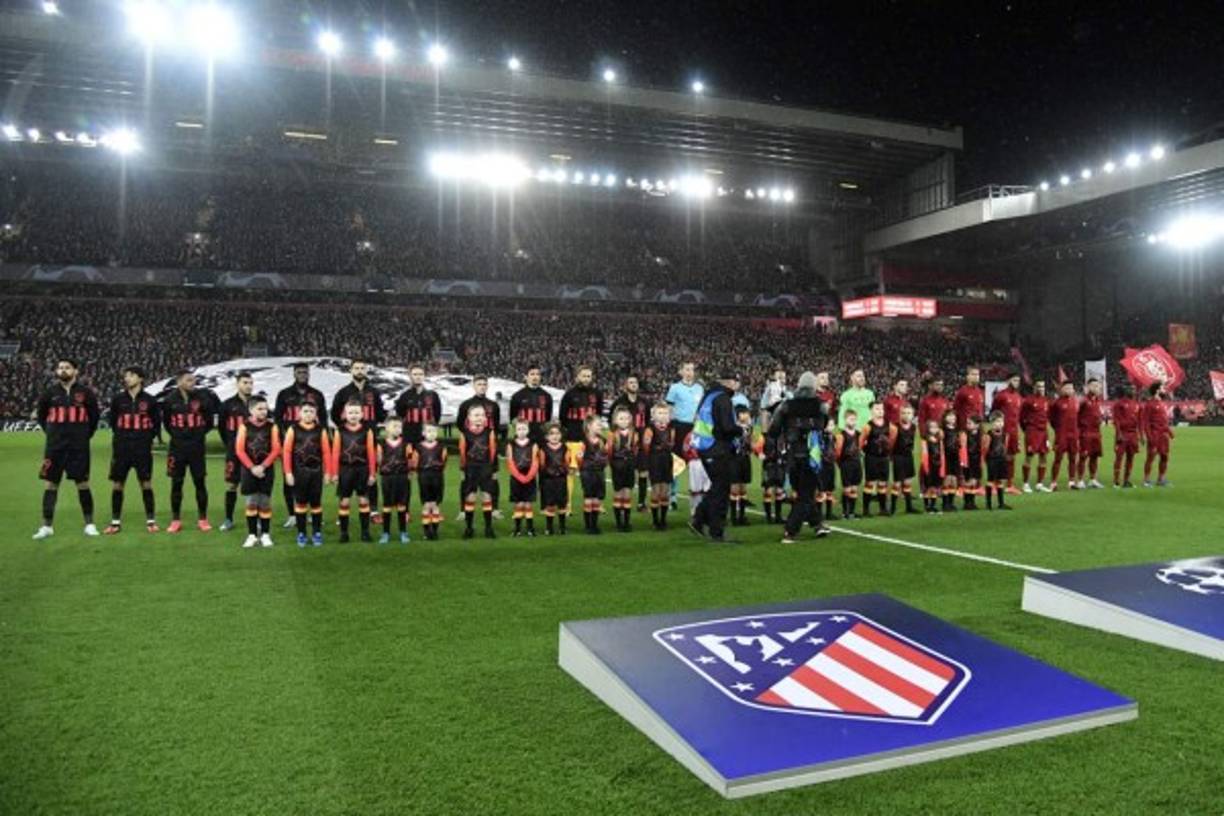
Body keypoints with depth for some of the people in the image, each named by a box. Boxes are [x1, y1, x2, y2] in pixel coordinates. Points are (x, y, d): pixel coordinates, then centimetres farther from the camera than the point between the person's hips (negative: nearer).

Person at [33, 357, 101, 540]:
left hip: (79, 447, -1)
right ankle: (47, 526, 11)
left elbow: (95, 416, 10)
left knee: (83, 484, 3)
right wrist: (51, 432, 11)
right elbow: (41, 415, 17)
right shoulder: (49, 393, 4)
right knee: (50, 485, 3)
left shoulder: (86, 393, 0)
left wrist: (86, 434, 8)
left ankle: (89, 524, 11)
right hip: (54, 447, 2)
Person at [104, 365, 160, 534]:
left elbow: (156, 422, 8)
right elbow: (112, 419, 14)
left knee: (146, 484, 2)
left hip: (143, 449, -1)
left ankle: (151, 520, 10)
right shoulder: (118, 399, 2)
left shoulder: (149, 400, -1)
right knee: (117, 484, 4)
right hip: (121, 448, 2)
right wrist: (120, 435, 10)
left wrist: (147, 438, 3)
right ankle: (115, 522, 13)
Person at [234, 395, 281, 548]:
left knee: (265, 502, 4)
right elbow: (239, 450, -5)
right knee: (251, 502, 3)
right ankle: (252, 535, 11)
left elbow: (276, 450, -4)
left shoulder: (272, 426, -1)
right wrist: (252, 467, -12)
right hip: (249, 469, 0)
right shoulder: (244, 426, -2)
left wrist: (263, 466, -13)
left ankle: (265, 534, 13)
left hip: (267, 469, 0)